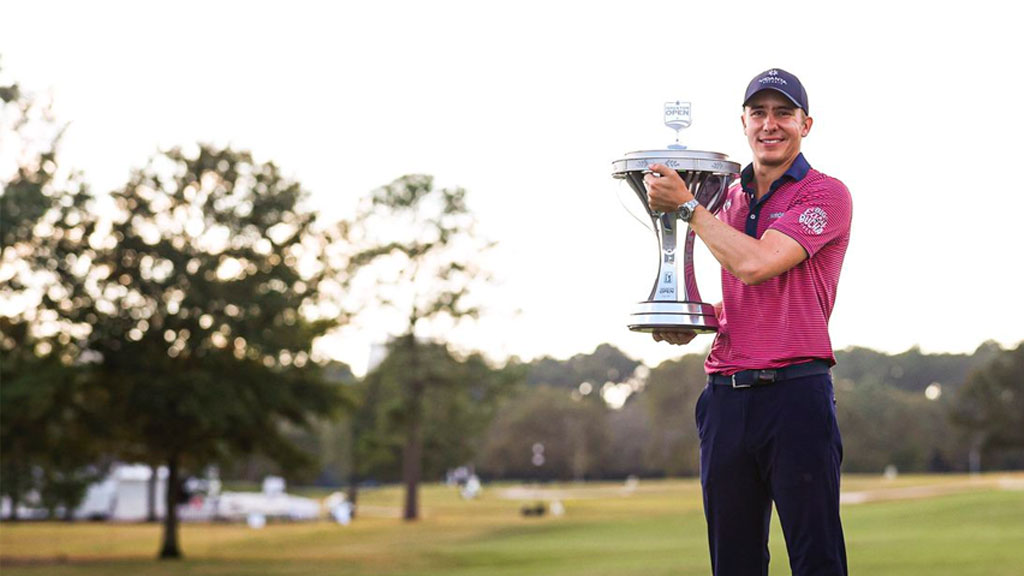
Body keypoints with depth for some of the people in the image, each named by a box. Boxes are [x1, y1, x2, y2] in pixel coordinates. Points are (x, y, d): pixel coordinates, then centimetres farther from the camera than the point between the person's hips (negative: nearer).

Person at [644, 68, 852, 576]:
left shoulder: (826, 194, -3)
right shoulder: (728, 198, 19)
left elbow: (755, 264, -17)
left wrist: (686, 205, -7)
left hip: (795, 394, -6)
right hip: (726, 396, 7)